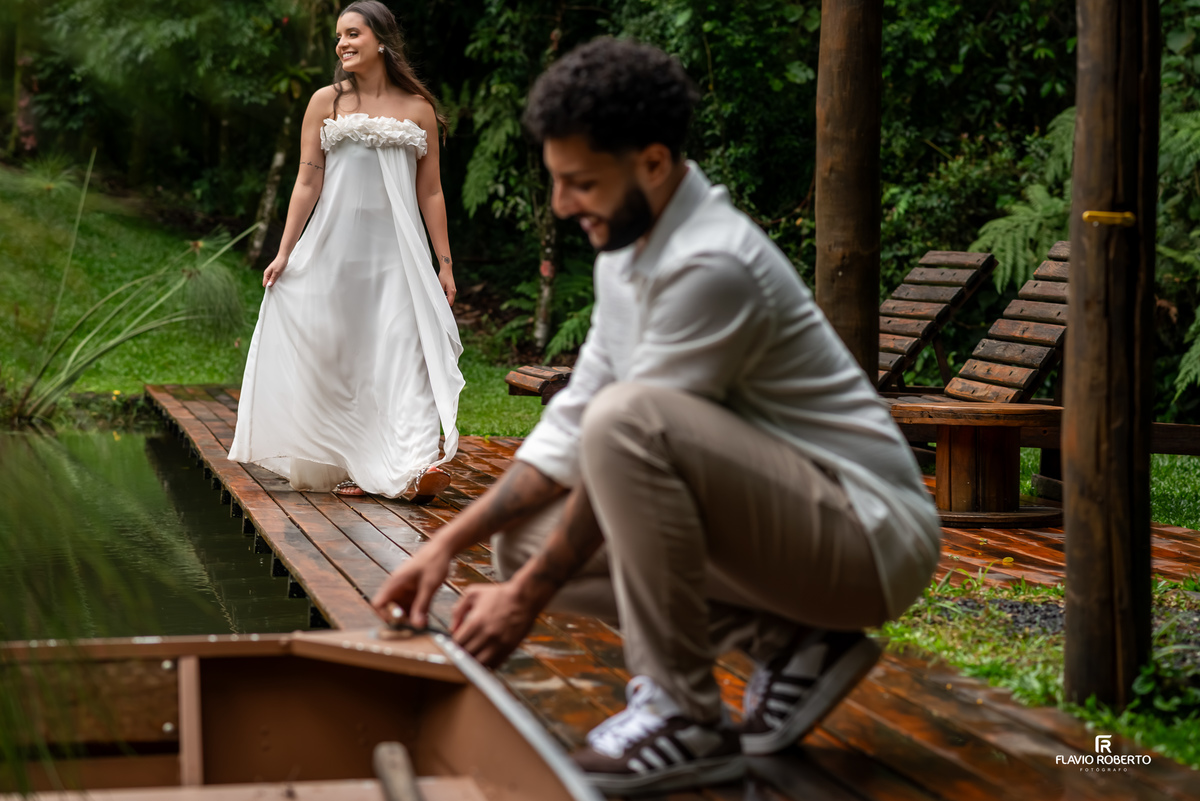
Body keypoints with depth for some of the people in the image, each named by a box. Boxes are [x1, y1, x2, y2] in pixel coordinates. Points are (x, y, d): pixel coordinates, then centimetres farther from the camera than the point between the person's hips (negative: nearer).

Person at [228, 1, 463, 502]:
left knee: (404, 349, -13)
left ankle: (418, 468, -22)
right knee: (336, 356, 2)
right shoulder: (326, 103, 5)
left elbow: (430, 192, 8)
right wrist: (284, 252, 0)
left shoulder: (418, 109, 6)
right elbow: (307, 183, 5)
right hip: (334, 248, 1)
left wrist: (444, 263, 6)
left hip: (396, 252, -1)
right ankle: (349, 467, 13)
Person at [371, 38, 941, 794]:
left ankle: (686, 717, -19)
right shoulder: (629, 252, 7)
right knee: (527, 537, 6)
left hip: (871, 536, -10)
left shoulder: (711, 265, -22)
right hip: (796, 531, 10)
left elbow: (624, 436, -19)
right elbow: (572, 427, 11)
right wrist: (449, 542, 3)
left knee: (629, 417, -32)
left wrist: (527, 597, -9)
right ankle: (789, 641, 5)